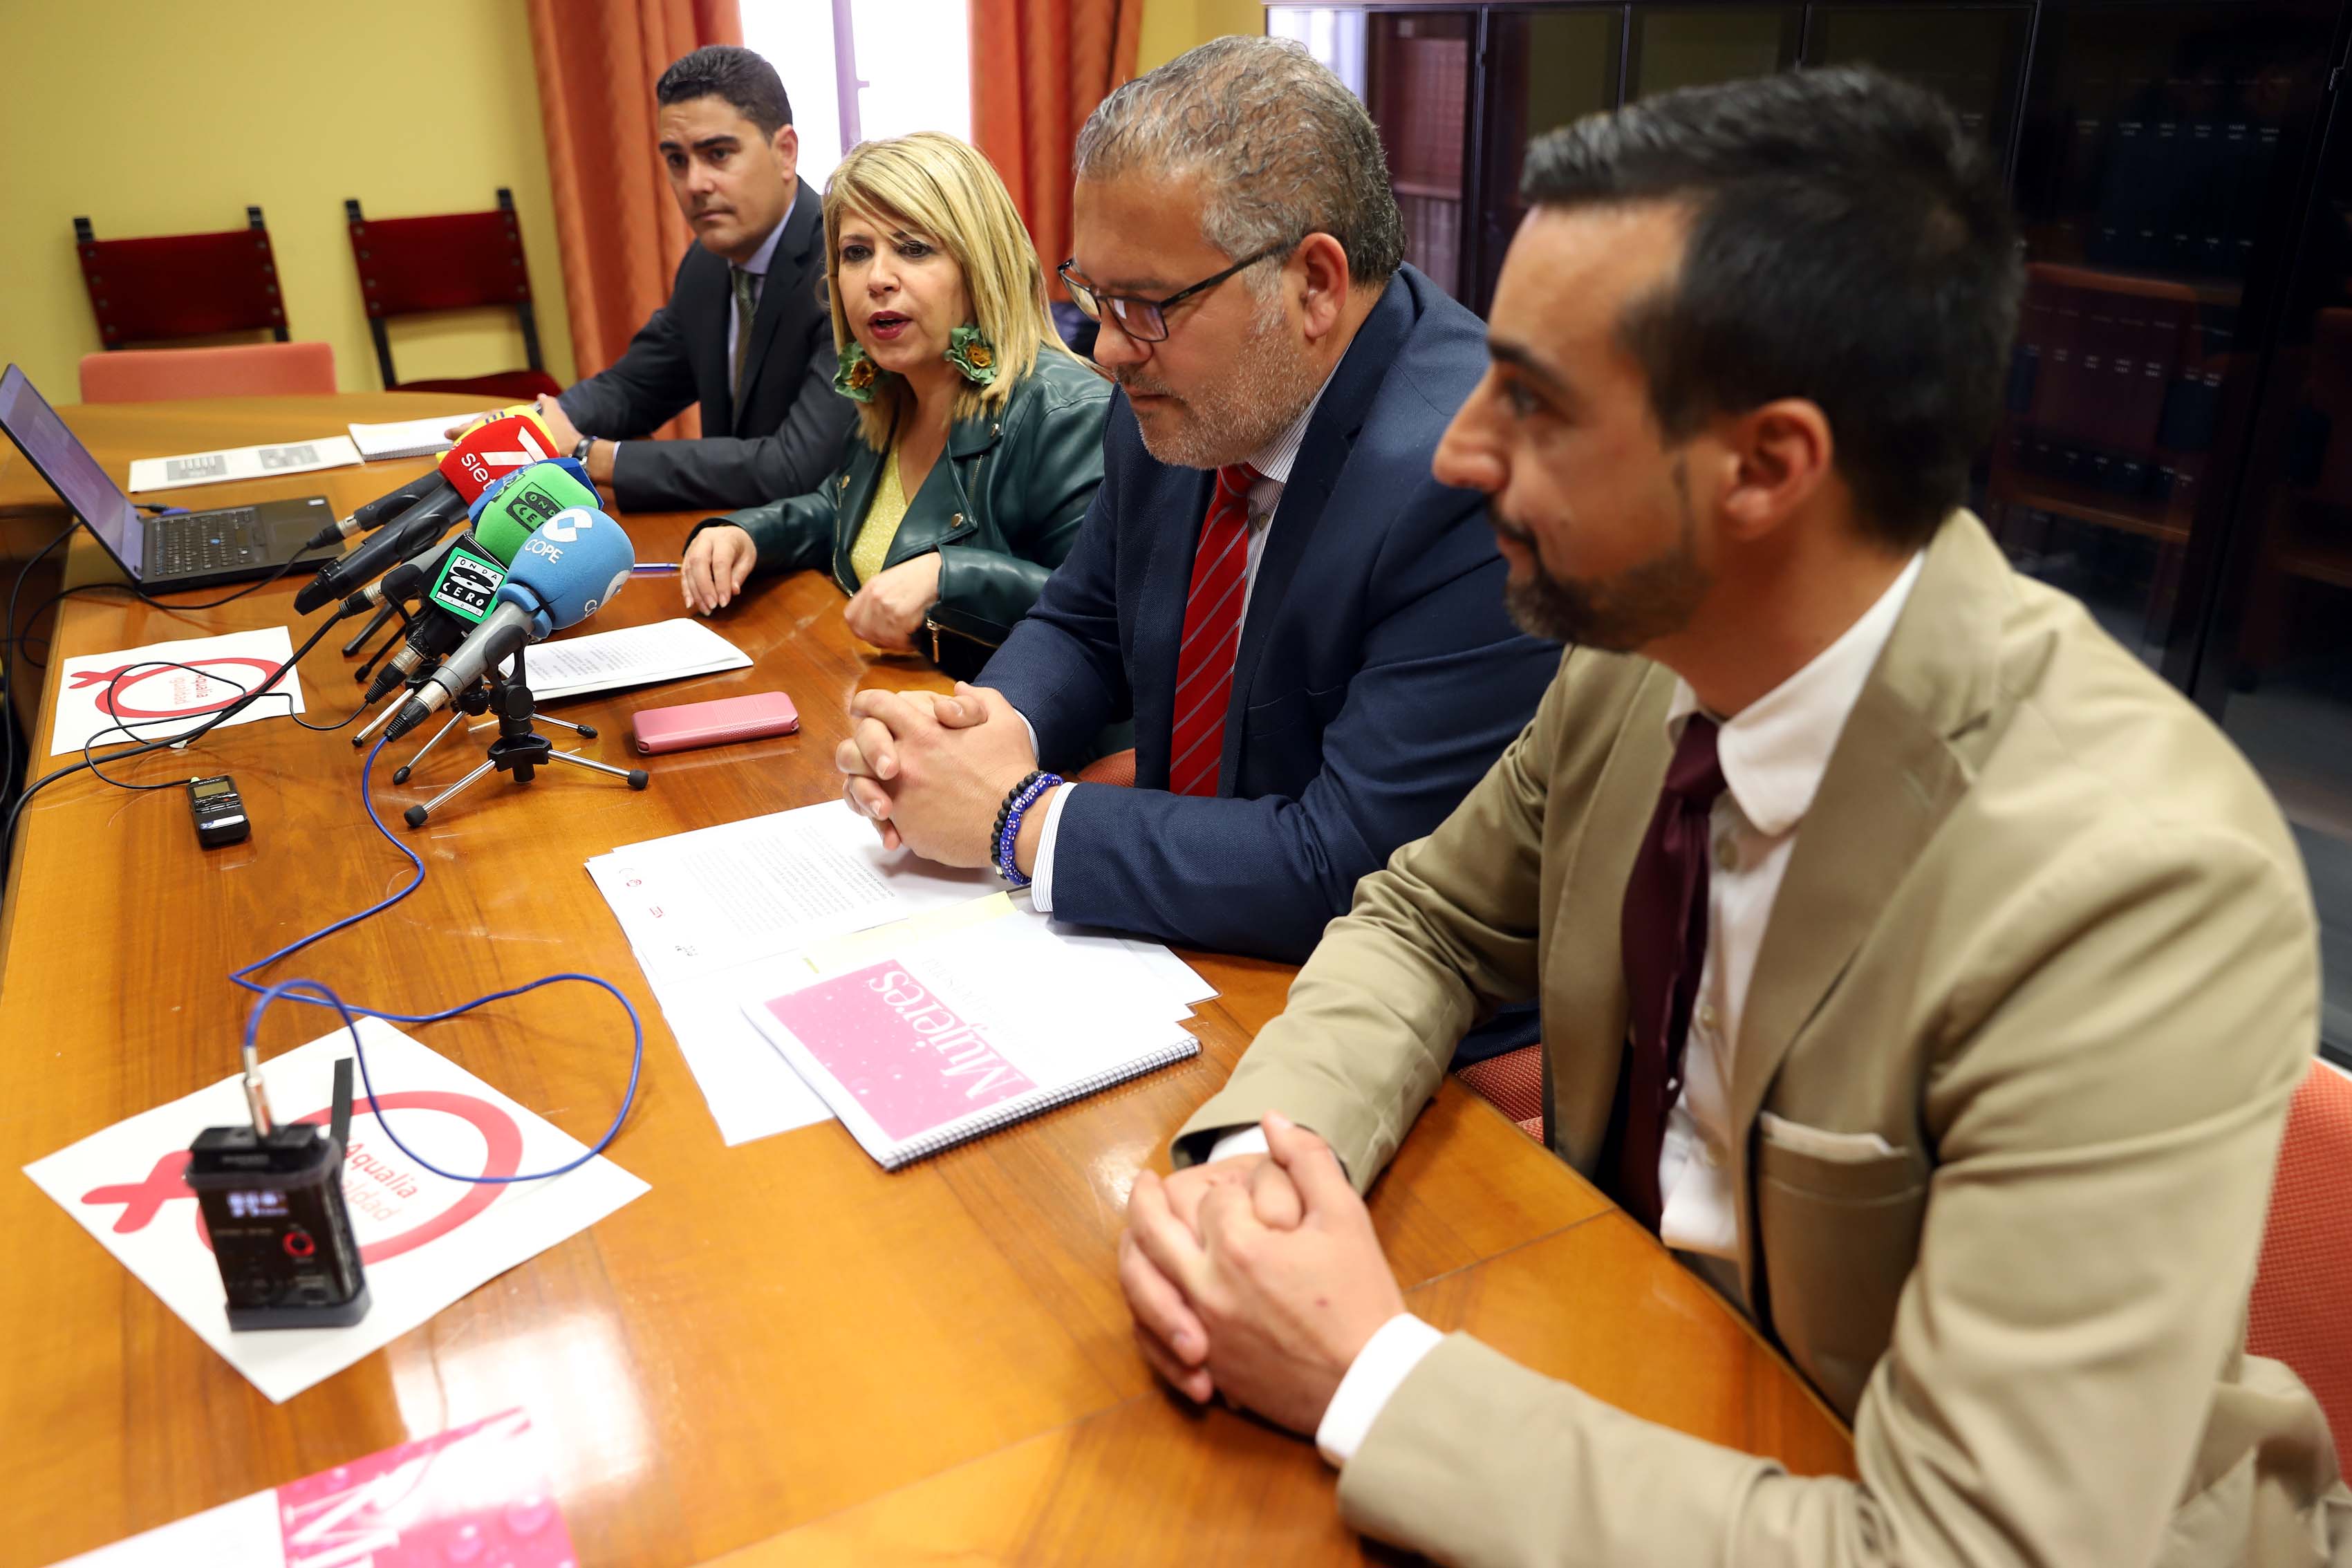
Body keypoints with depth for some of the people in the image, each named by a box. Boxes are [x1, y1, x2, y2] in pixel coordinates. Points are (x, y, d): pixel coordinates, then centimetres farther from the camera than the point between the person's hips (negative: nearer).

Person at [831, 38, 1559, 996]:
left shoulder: (1477, 487, -26)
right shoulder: (1179, 399, -2)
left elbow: (1352, 870, -27)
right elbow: (1083, 623, 12)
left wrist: (1019, 817, -20)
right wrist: (998, 726, -10)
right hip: (1175, 952, 7)